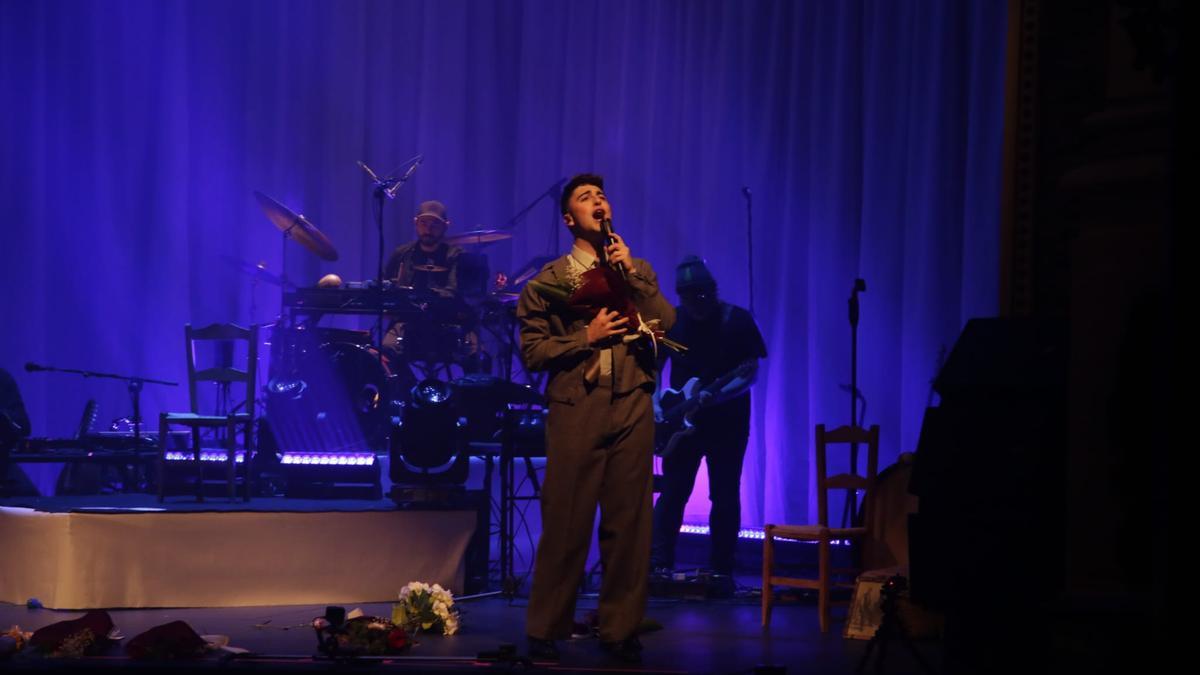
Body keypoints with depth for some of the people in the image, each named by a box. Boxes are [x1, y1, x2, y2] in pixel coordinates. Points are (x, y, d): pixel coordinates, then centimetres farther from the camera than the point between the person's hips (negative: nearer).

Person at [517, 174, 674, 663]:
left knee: (628, 522, 2)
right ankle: (546, 629, 5)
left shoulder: (638, 270, 15)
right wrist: (587, 336, -10)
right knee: (566, 523, -3)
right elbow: (532, 351, 0)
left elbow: (666, 324, 0)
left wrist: (631, 272, -6)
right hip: (576, 408, -2)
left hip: (632, 407, 2)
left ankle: (620, 629, 9)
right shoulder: (549, 280, 7)